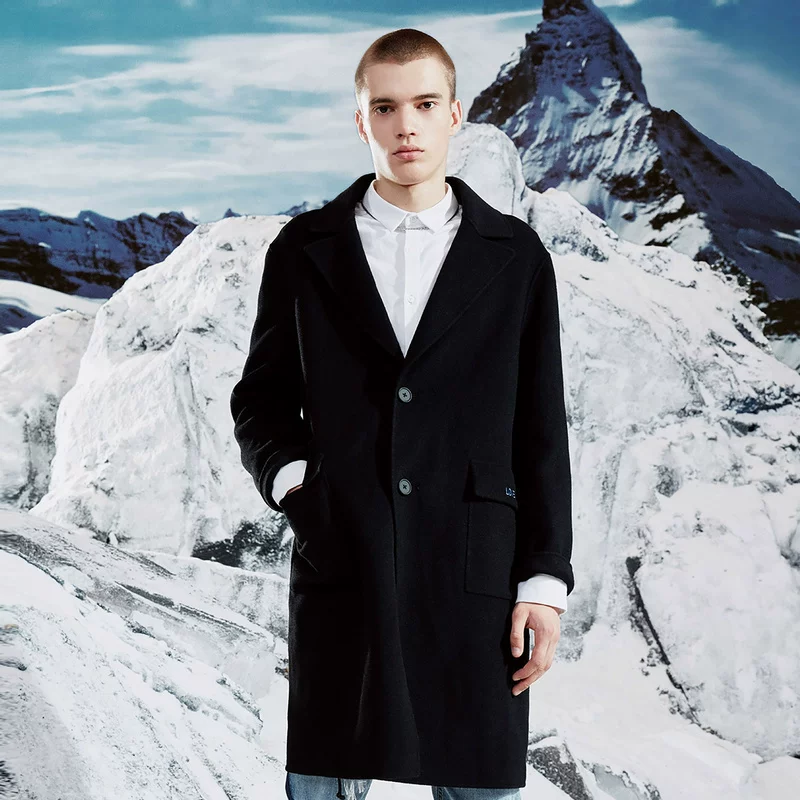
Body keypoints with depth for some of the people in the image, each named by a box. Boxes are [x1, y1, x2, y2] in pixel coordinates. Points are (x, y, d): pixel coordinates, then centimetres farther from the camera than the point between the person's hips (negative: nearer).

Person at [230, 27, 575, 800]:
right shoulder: (304, 249, 8)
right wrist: (288, 475, -6)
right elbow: (260, 397, 14)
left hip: (473, 570, 0)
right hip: (339, 566, 1)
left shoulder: (516, 256, 6)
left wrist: (545, 579, 1)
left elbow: (540, 431, 6)